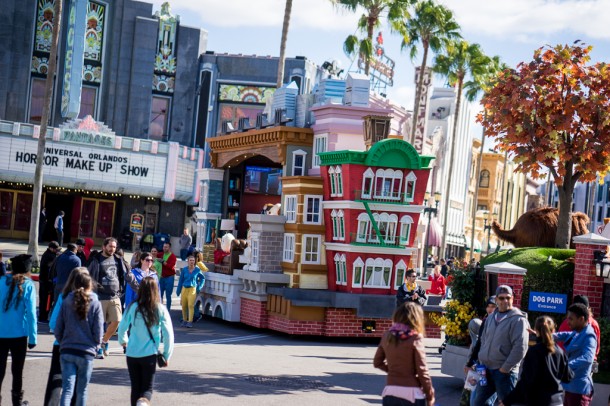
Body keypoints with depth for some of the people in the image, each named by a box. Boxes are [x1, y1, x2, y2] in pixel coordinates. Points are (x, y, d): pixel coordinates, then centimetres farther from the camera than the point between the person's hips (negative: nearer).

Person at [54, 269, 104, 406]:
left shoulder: (66, 302, 1)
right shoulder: (95, 304, -4)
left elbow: (58, 330, 2)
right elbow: (98, 332, -4)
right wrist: (96, 347, 14)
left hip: (67, 351, 1)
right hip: (87, 352, -1)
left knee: (67, 389, -2)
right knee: (82, 390, 12)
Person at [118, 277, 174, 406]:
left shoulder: (133, 308, -5)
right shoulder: (160, 310, -7)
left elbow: (122, 328, 7)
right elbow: (168, 334, -7)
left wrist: (123, 341, 28)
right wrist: (167, 355, 5)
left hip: (132, 353, 1)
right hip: (149, 354, -1)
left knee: (135, 388, 16)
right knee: (147, 388, 5)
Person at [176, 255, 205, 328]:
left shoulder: (197, 270, 0)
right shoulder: (184, 269, 4)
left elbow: (203, 279, 13)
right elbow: (181, 280, 9)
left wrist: (199, 287, 3)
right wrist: (178, 291, 11)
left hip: (192, 289, -2)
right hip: (184, 289, 2)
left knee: (191, 305, -11)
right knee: (184, 305, 4)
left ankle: (190, 322, -11)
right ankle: (184, 320, 18)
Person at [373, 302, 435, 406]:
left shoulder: (387, 336, 5)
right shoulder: (415, 339, -10)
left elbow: (377, 362, 15)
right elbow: (422, 370, -9)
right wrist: (430, 395, 0)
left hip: (390, 393, 5)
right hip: (411, 393, -4)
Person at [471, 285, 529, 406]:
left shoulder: (518, 319, -12)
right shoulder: (491, 317, 12)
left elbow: (520, 348, -19)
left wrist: (505, 369, -17)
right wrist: (482, 361, 8)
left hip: (504, 372, -7)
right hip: (487, 369, 7)